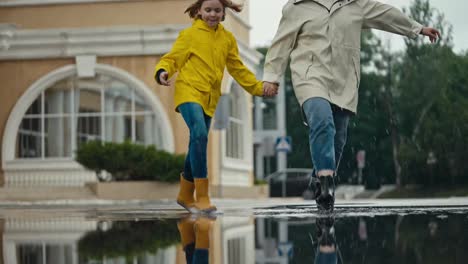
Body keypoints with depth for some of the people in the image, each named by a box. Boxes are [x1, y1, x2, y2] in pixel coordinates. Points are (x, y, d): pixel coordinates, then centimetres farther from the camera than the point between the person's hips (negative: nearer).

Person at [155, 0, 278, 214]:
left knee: (197, 144, 12)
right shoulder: (189, 34, 0)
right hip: (189, 91, -5)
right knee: (199, 135, -25)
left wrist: (259, 87, 14)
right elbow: (173, 58, -1)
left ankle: (185, 195, 31)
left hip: (209, 98, 5)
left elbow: (237, 69, 19)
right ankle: (202, 196, -23)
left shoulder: (227, 38, 12)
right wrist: (163, 71, -22)